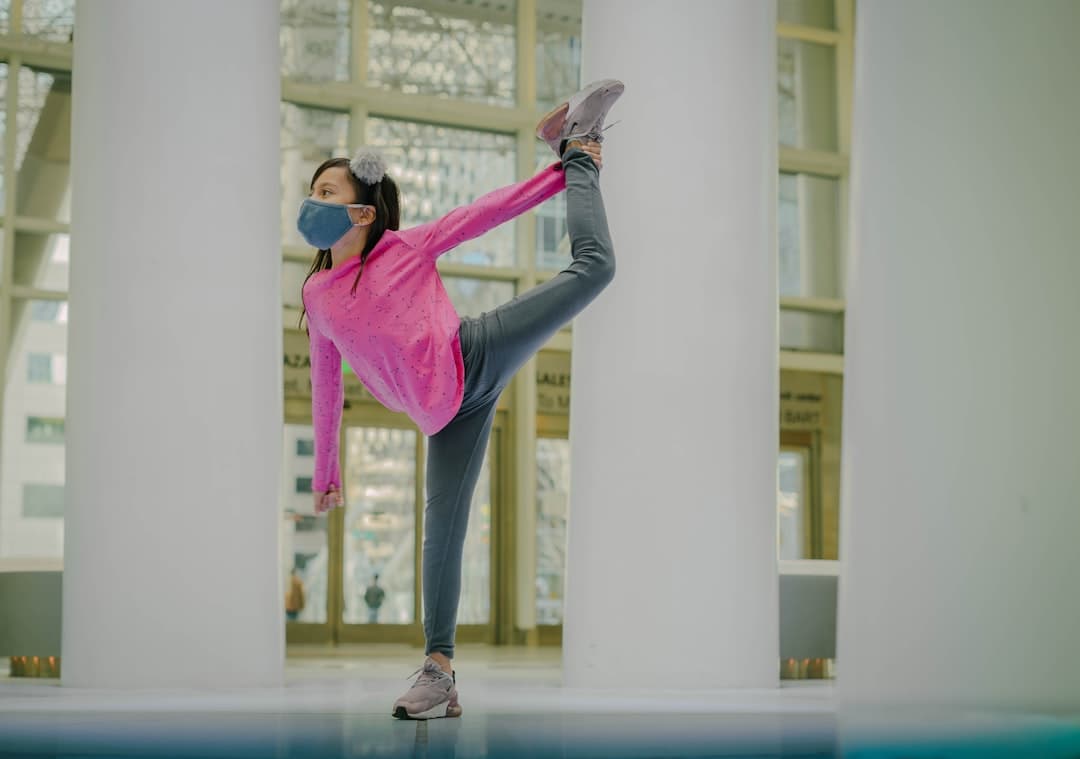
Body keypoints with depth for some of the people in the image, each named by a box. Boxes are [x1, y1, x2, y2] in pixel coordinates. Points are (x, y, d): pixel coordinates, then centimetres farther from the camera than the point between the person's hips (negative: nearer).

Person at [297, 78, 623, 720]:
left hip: (477, 354, -2)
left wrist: (563, 176, 2)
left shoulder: (408, 247, 0)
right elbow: (326, 387, 18)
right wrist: (326, 472, 22)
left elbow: (486, 211, 4)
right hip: (445, 413, 3)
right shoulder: (317, 296, 9)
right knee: (443, 528, -6)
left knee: (594, 263, -11)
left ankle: (578, 154, 16)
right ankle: (440, 672, -2)